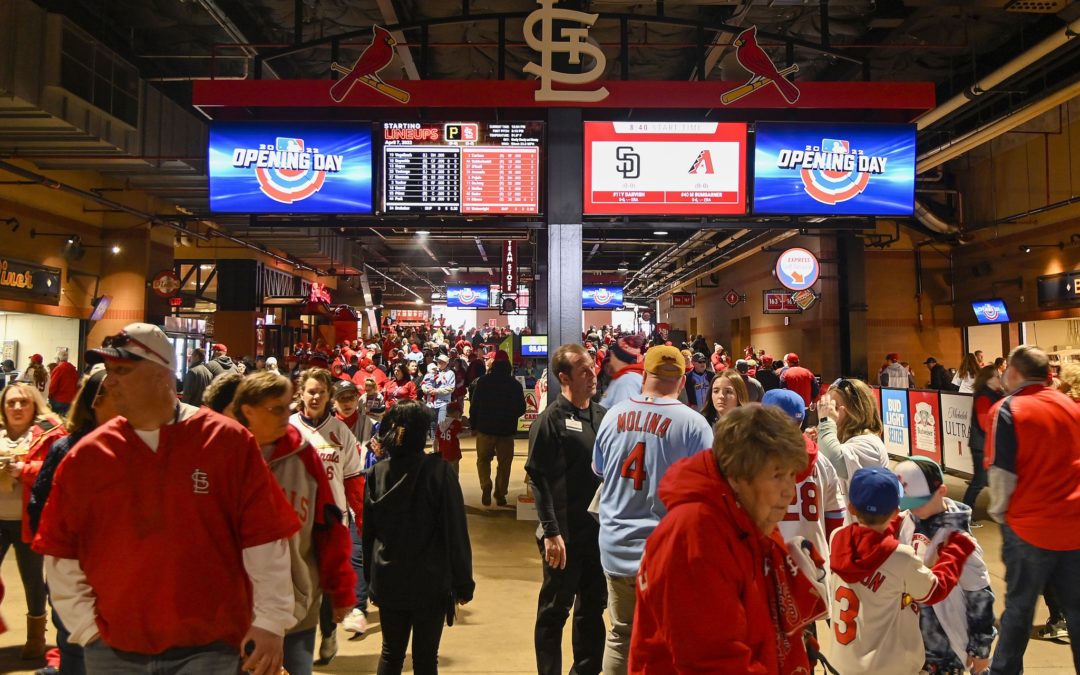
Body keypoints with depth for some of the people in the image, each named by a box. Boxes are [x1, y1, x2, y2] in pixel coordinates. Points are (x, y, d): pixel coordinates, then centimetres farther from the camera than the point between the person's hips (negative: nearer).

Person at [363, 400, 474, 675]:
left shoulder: (377, 473, -3)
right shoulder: (438, 471, -14)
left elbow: (368, 531, 5)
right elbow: (455, 531, -13)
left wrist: (371, 576, 17)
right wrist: (463, 582, -4)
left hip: (388, 581, 4)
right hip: (430, 582, -3)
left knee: (391, 653, 18)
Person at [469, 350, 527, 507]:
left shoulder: (482, 381, -4)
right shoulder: (515, 384, -2)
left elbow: (474, 404, -4)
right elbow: (521, 409, 3)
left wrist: (473, 425, 5)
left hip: (485, 428, 0)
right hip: (507, 430, 1)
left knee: (483, 460, 14)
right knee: (504, 463, 12)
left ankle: (486, 487, -5)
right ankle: (500, 494, 11)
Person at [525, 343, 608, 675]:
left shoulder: (602, 415, 8)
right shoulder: (550, 419, -11)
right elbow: (538, 478, -14)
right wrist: (551, 532, -18)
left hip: (600, 529, 6)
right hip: (565, 534, -6)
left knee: (593, 607, 17)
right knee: (555, 610, 7)